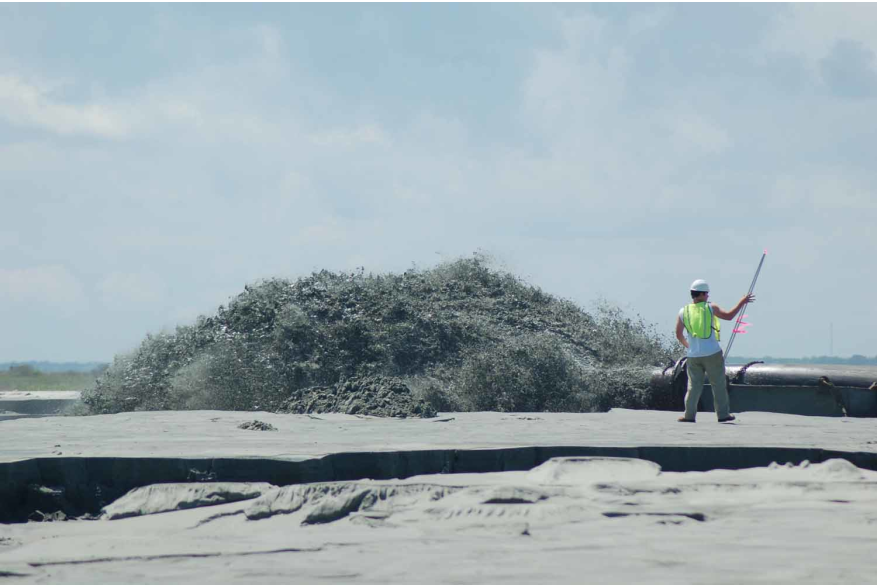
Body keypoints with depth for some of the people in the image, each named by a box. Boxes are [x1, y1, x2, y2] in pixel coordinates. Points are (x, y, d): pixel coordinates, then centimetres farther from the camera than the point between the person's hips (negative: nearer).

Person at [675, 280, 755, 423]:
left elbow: (678, 335, 7)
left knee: (694, 386, 8)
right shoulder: (710, 308, -4)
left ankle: (689, 414, 2)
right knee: (718, 384, 6)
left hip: (693, 356, 3)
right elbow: (729, 316, -3)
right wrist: (741, 303, 9)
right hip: (712, 354, -3)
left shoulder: (683, 312, 4)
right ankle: (723, 414, 7)